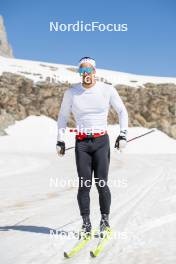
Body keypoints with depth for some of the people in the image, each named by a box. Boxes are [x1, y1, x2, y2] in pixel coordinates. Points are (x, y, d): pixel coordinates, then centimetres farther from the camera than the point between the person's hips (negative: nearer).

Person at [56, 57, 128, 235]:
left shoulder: (107, 90, -1)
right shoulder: (71, 93, 3)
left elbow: (122, 111, 11)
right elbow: (62, 116, 14)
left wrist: (123, 134, 3)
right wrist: (60, 140, 8)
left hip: (101, 141, -1)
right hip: (81, 143, 1)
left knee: (101, 183, -6)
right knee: (84, 185, -3)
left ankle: (105, 220, 12)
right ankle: (86, 223, 9)